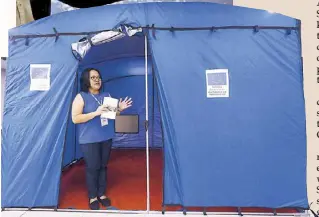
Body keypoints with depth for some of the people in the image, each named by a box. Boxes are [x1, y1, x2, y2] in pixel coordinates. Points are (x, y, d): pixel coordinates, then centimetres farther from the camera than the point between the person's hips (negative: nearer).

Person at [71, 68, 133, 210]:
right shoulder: (81, 97, -8)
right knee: (92, 168, 1)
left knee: (103, 166, 13)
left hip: (106, 137, 5)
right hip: (89, 140, -5)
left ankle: (102, 194, 28)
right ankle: (92, 197, 20)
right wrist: (95, 113, -24)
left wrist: (119, 109, -6)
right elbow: (75, 118, -15)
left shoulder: (106, 95, 8)